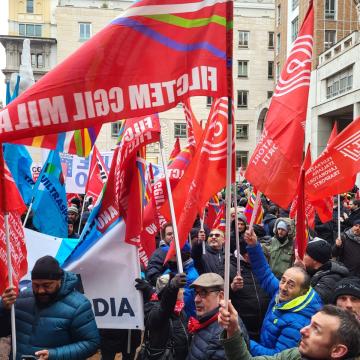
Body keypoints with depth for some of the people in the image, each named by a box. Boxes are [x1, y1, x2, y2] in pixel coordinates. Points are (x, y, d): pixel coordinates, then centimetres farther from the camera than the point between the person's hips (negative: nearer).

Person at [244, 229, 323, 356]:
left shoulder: (297, 323, -27)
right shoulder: (279, 293, -7)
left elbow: (279, 356, -25)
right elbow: (265, 274, 4)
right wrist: (253, 246, -8)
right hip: (265, 350, 7)